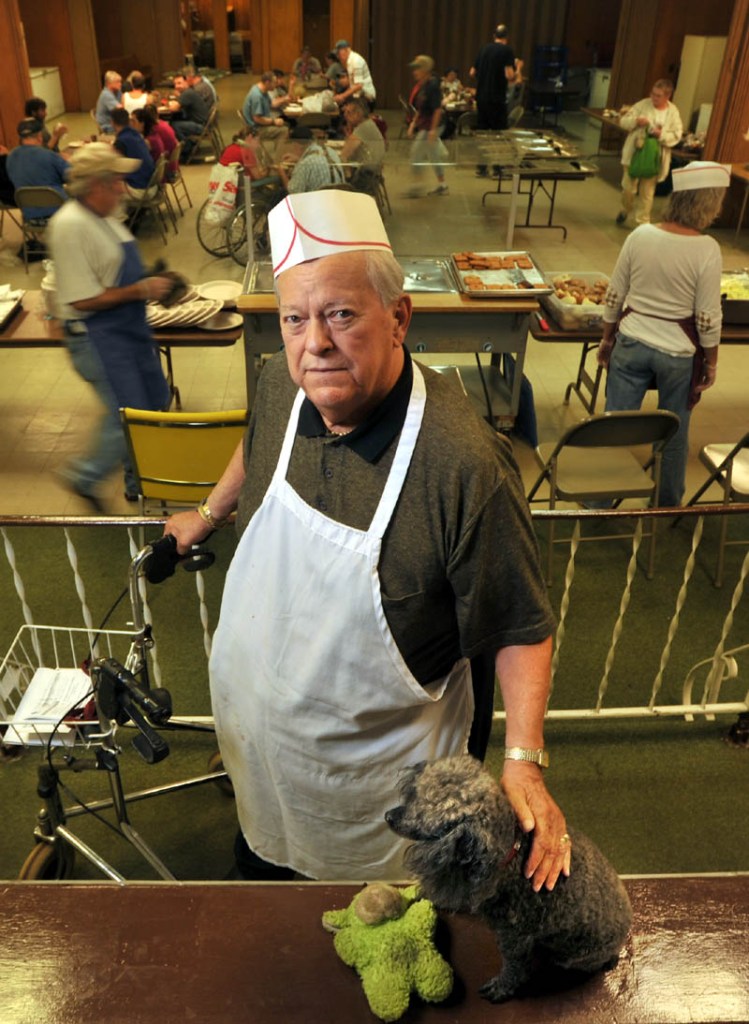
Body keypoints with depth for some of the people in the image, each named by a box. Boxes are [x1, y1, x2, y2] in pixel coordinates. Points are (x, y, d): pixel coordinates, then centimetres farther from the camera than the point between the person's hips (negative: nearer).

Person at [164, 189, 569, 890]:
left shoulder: (464, 463, -36)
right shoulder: (281, 384, -16)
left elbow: (521, 629, -24)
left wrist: (523, 763, -32)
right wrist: (207, 515, 23)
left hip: (377, 754, -4)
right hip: (255, 708, 5)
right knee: (262, 851, 35)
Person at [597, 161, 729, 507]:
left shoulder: (640, 235, -6)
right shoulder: (707, 249, -15)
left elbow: (614, 296, 0)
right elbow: (708, 318, -12)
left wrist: (607, 339, 13)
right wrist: (711, 363, 2)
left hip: (631, 344, 2)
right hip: (678, 353, -2)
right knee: (675, 431, 16)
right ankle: (667, 504, 33)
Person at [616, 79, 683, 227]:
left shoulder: (673, 112, -3)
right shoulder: (642, 105, -3)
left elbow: (676, 136, -5)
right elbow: (624, 121, -1)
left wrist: (661, 134, -23)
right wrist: (636, 121, -21)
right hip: (634, 153, 0)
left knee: (647, 193, 5)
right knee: (628, 188, 5)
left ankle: (643, 222, 16)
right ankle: (625, 210, 35)